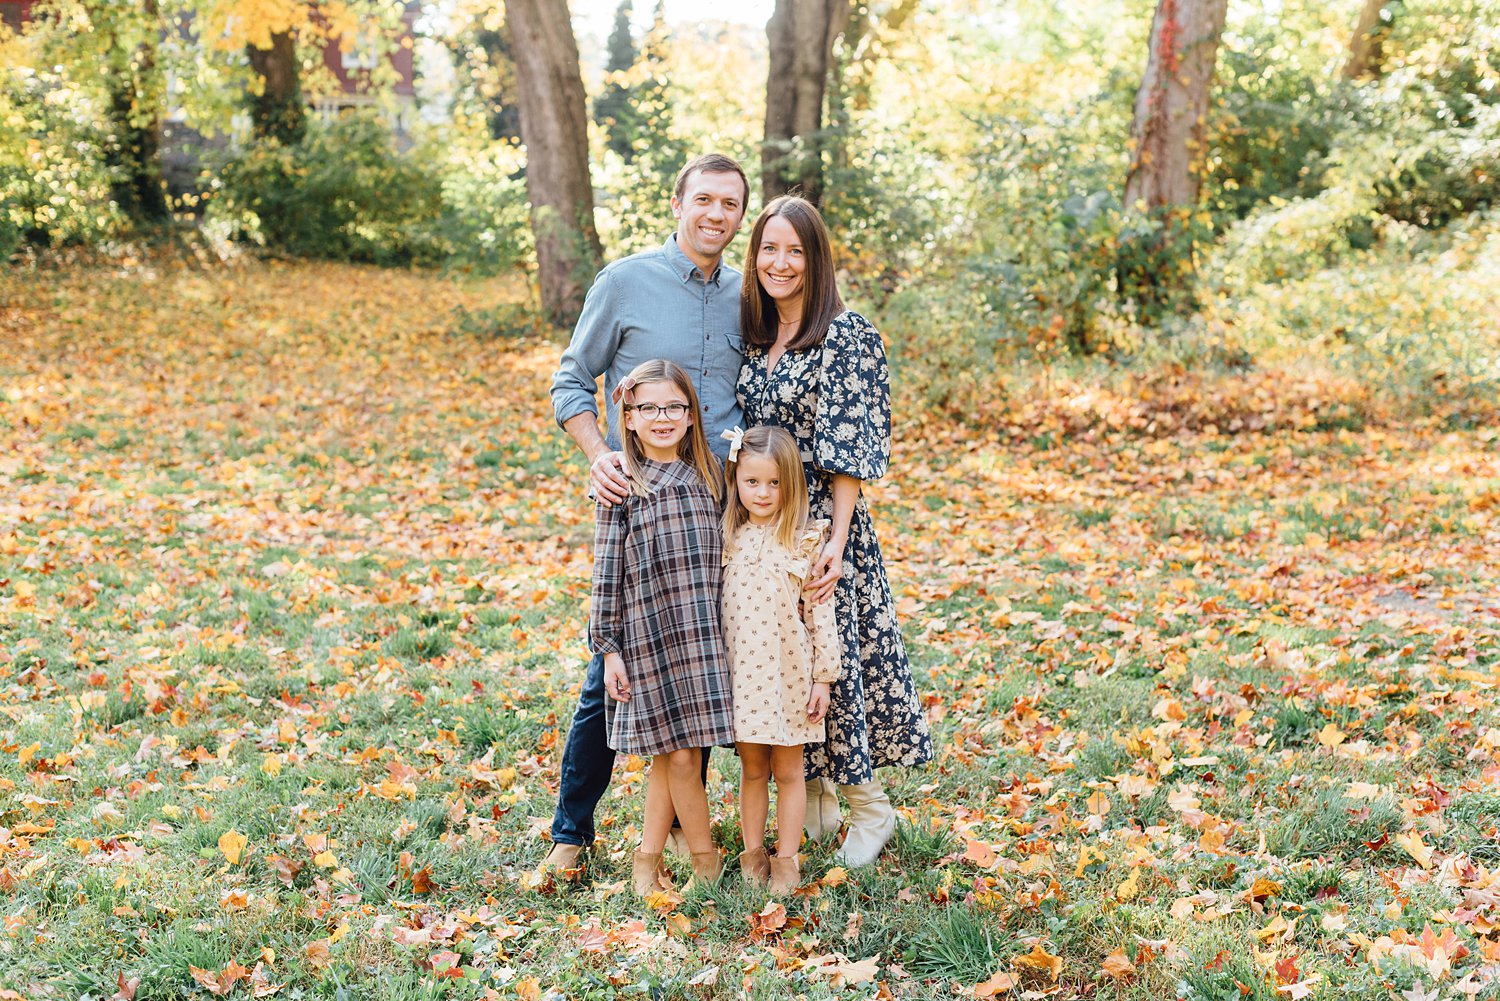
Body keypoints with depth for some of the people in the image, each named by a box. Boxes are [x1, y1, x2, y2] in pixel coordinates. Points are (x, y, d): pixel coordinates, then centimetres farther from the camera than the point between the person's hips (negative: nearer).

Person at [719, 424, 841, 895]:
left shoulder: (806, 542, -8)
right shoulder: (729, 539, 2)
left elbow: (822, 613, -6)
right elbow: (718, 607, 9)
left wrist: (823, 678, -7)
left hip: (790, 671, -3)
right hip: (742, 670, 3)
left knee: (788, 770, 9)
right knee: (752, 768, 13)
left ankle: (786, 860, 19)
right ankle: (753, 855, 25)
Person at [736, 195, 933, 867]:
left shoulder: (847, 336, -9)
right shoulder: (752, 338, 11)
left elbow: (850, 452, -14)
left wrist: (835, 540, -21)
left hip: (821, 525, -6)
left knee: (831, 656, -2)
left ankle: (868, 805, 15)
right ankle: (813, 799, 23)